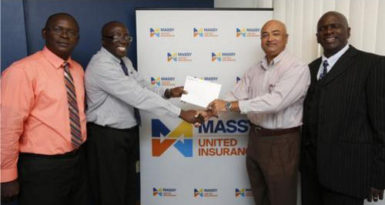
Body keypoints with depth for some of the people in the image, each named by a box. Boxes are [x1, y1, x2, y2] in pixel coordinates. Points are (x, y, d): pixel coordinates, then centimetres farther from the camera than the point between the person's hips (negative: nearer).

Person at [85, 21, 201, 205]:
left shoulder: (125, 61, 7)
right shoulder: (101, 66, -24)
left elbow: (144, 88, 4)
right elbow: (138, 96, -30)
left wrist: (167, 92, -17)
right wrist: (181, 113, -30)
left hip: (129, 132, 9)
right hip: (107, 136, -8)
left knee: (129, 188, 21)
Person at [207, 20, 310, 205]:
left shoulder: (297, 69, -15)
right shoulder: (254, 70, 8)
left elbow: (275, 101, -27)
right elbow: (236, 96, 3)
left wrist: (229, 106, -28)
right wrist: (210, 111, -14)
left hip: (280, 143, -6)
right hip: (255, 139, 6)